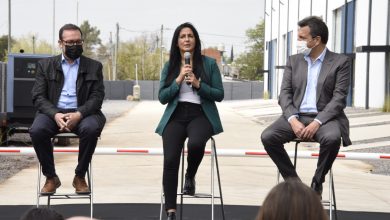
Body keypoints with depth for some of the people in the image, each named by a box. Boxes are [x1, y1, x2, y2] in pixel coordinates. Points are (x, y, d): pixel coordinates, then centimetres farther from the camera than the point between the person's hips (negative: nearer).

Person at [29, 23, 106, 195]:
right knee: (37, 130, -31)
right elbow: (38, 97, 3)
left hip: (82, 113, 0)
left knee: (91, 129, -34)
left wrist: (79, 114, -19)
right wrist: (55, 114, -17)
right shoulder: (46, 65, 12)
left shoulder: (94, 67, 12)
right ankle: (51, 177, -12)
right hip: (53, 112, 1)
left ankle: (80, 177, -15)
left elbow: (97, 97, 1)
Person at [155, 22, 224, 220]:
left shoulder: (209, 63, 5)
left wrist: (198, 84, -11)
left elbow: (219, 95, 3)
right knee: (170, 160, -21)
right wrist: (178, 80, -9)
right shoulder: (169, 66, 11)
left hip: (200, 115, -1)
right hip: (175, 116, 1)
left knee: (195, 144, -36)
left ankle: (190, 176, -2)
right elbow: (162, 97, 5)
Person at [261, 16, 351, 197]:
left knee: (332, 138, -37)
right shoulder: (293, 61, 12)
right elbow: (285, 94, 4)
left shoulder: (340, 62, 0)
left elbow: (339, 98, -8)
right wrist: (293, 120, -15)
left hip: (324, 117, -3)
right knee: (268, 136, -24)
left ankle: (317, 184, -12)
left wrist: (317, 122, -21)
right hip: (296, 116, 4)